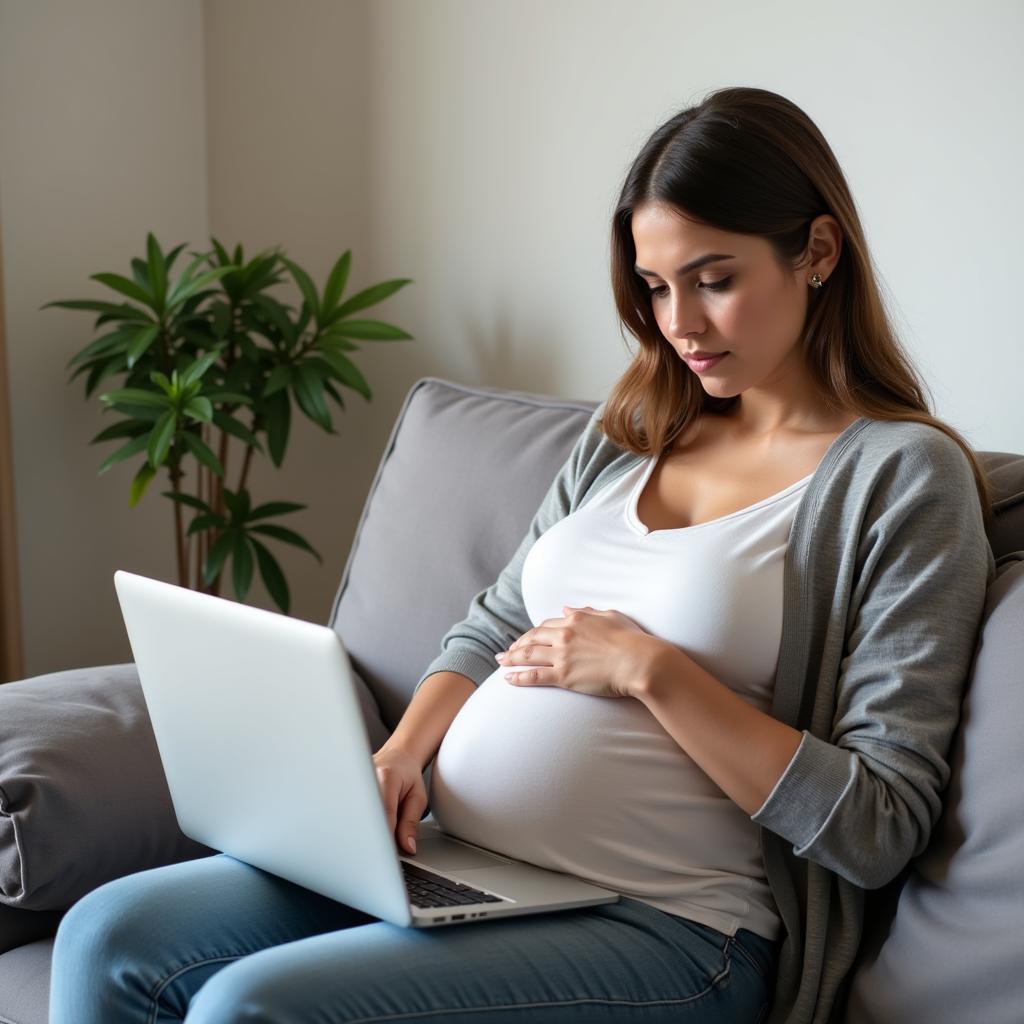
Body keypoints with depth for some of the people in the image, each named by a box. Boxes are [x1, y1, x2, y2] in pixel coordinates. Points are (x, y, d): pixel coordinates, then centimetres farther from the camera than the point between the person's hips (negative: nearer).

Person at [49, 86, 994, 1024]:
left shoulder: (905, 472, -7)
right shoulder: (628, 437, 15)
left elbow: (880, 831, -12)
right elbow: (491, 630, 20)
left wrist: (650, 670, -16)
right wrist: (401, 752, -2)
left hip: (659, 924, -7)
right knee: (107, 939, -8)